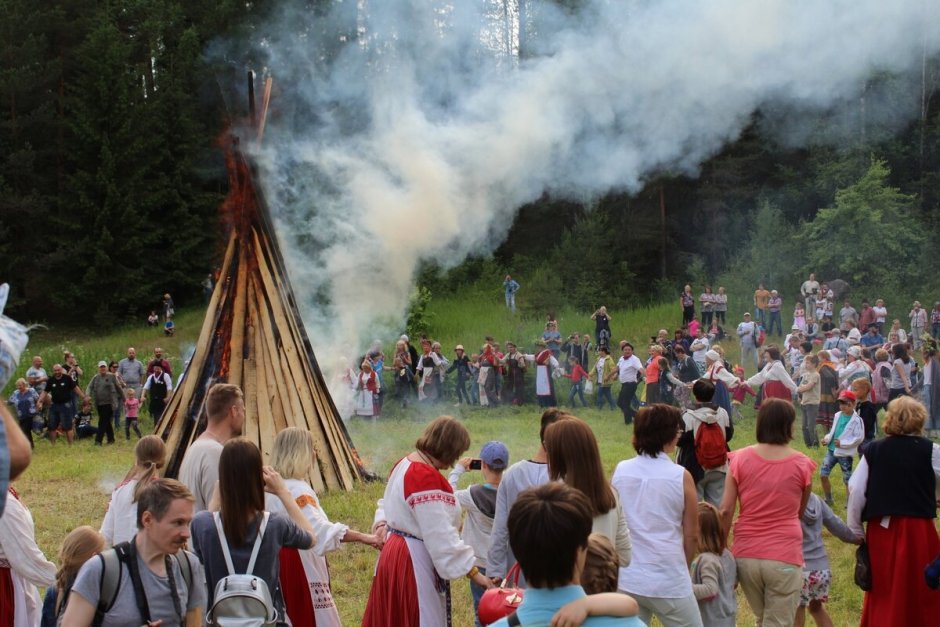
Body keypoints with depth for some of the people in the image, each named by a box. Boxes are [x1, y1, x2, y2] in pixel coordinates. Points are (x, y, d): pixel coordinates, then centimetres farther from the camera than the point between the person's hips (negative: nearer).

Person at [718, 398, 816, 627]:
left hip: (746, 555, 3)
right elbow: (801, 512, 11)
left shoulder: (741, 459, -2)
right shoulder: (801, 464, -4)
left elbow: (725, 510, -2)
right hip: (784, 557, -3)